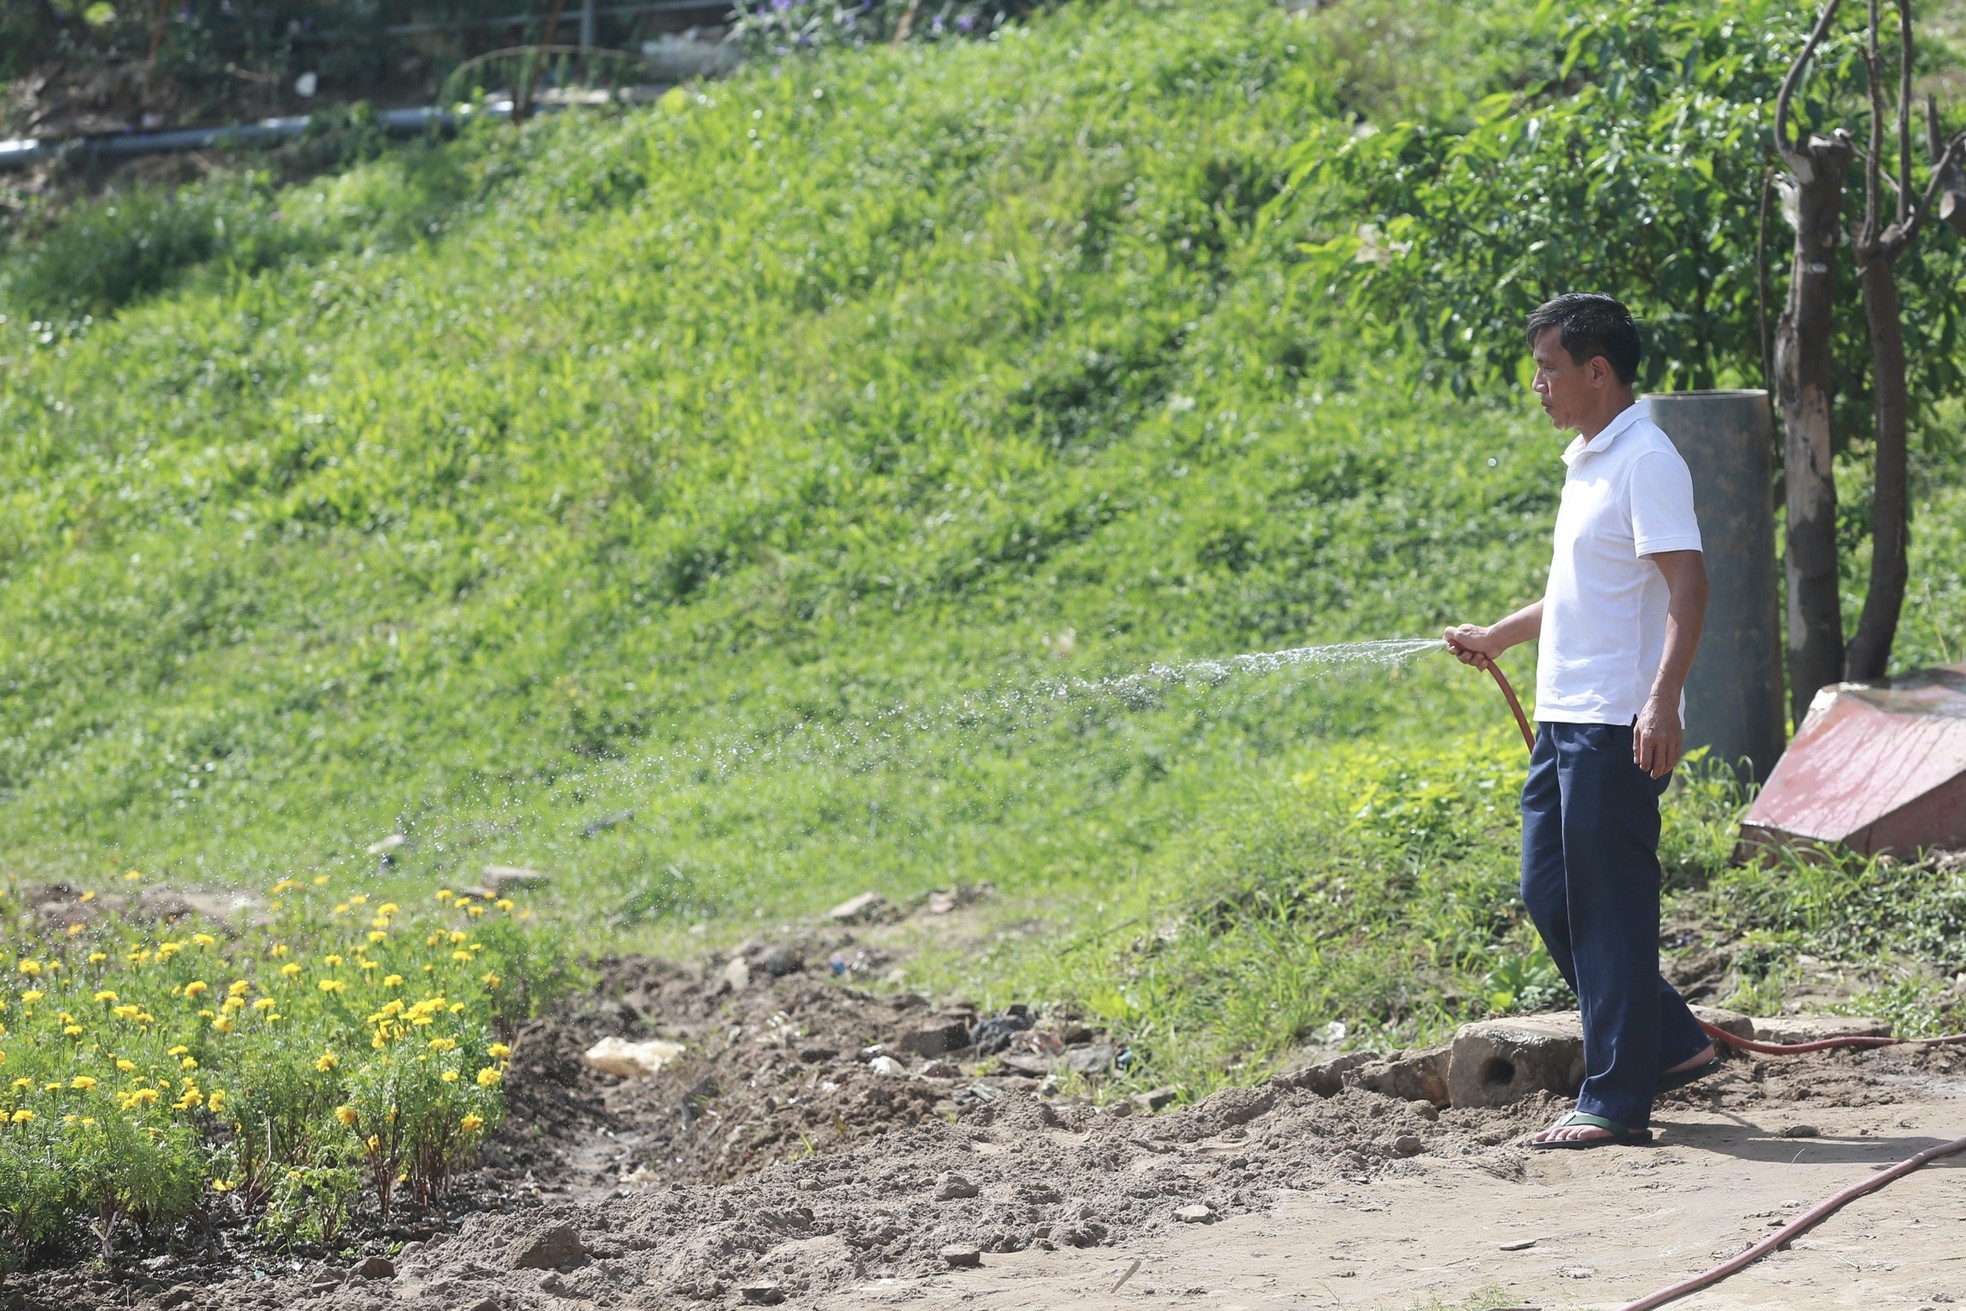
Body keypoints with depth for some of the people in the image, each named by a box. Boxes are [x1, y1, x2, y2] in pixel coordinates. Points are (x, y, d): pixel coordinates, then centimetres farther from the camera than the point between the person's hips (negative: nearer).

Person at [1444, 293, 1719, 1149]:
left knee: (1609, 907, -5)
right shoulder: (1585, 462, 17)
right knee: (1550, 892, 12)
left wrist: (1663, 700, -30)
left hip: (1618, 725, -10)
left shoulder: (1645, 462, -13)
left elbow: (1687, 584, -21)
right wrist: (1499, 637, 35)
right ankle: (1670, 1045, 22)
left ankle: (1616, 1100, 1)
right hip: (1563, 717, 10)